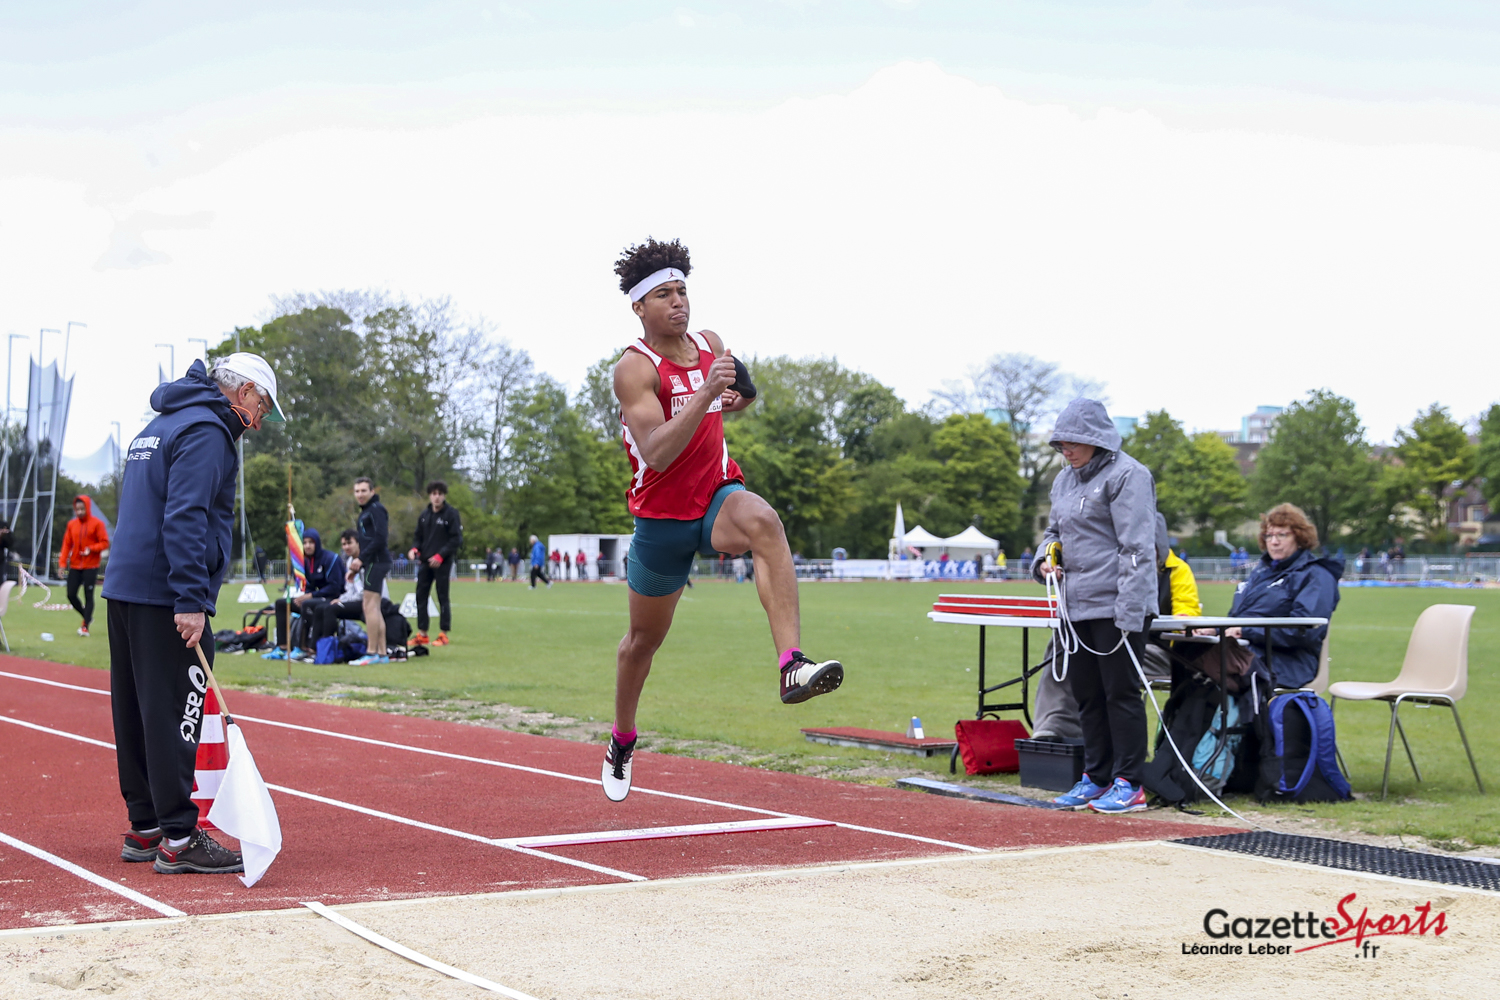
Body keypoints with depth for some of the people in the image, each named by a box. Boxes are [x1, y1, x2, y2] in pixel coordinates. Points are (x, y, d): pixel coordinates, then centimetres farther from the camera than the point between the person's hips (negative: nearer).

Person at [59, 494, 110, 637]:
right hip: (75, 566, 4)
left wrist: (91, 549, -22)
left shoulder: (97, 523, -4)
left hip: (91, 566, -4)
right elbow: (67, 544, 8)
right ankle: (87, 617, 23)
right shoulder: (72, 524, 7)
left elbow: (105, 543, -5)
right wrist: (62, 563, -1)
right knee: (71, 594, 0)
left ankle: (85, 627, -1)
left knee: (88, 596, -6)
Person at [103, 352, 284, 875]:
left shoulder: (157, 428, 22)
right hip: (164, 596, -10)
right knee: (175, 712, -10)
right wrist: (191, 600, -24)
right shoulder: (207, 430, -9)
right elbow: (185, 518, -21)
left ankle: (144, 828, 17)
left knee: (135, 711, 11)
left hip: (125, 590, 10)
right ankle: (178, 839, -10)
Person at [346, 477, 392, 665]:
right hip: (373, 563, 10)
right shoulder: (365, 511, 22)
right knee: (374, 609, 9)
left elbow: (380, 538, -19)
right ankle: (382, 653, 10)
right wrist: (355, 567, 15)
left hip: (377, 562, -10)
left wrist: (361, 559, -18)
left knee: (370, 606, -12)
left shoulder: (376, 509, -9)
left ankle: (371, 653, -13)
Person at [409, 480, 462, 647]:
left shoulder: (451, 514, -6)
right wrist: (414, 548, -2)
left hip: (442, 563, -6)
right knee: (421, 596, 4)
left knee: (442, 597, -2)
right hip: (425, 561, 6)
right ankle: (422, 633, 11)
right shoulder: (424, 514, 12)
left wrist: (440, 555, -17)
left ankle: (443, 634, 4)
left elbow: (456, 539, -10)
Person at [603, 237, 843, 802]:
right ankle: (622, 740, 42)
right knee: (645, 638, 14)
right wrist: (706, 393, -36)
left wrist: (733, 402, 1)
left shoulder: (711, 344, 4)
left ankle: (792, 666, -49)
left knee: (764, 523, -35)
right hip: (663, 516, -2)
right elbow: (656, 454, -28)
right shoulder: (634, 368, -14)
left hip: (718, 494, 2)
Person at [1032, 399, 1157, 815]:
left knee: (1121, 692, -4)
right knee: (1086, 694, 12)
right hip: (1076, 606, 8)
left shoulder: (1126, 476, -10)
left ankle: (1129, 784, 2)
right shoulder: (1065, 479, 16)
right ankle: (1096, 778, 21)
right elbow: (1054, 530, 29)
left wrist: (1129, 610, -20)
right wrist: (1045, 559, 6)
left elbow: (1137, 547, -15)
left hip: (1115, 605, -8)